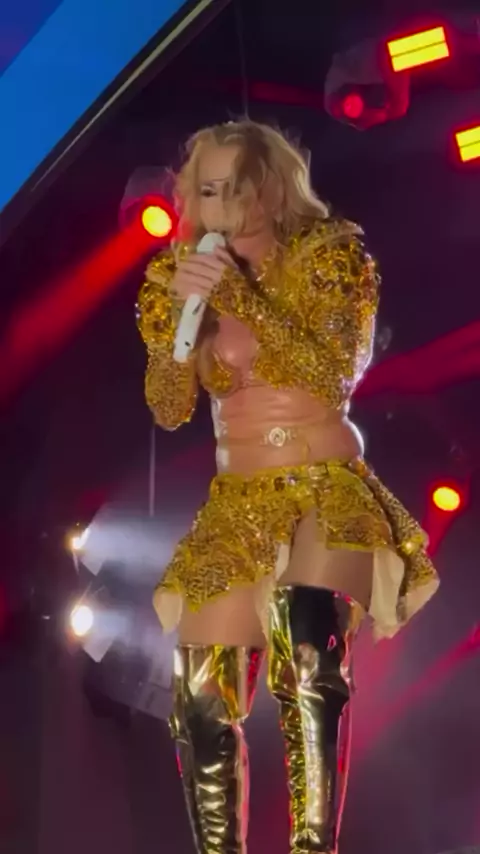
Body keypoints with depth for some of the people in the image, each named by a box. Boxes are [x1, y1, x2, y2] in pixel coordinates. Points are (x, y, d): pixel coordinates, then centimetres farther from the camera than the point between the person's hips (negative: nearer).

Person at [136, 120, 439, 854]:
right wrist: (180, 311, -14)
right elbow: (168, 411, 1)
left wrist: (239, 295, -21)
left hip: (328, 489, -4)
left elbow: (331, 374, -17)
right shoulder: (182, 272, 6)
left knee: (307, 662, -31)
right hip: (236, 502, 4)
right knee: (200, 702, 0)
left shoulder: (324, 254, -3)